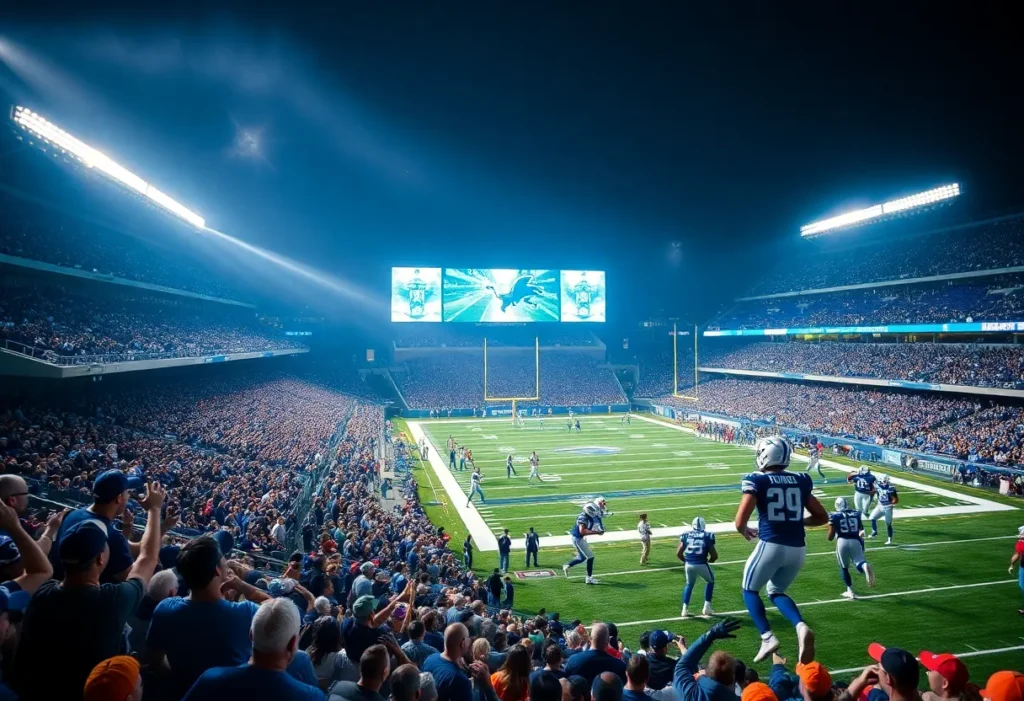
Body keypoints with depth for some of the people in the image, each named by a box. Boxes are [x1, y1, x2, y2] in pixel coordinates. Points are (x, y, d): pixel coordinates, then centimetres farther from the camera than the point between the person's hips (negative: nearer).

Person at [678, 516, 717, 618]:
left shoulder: (686, 535, 7)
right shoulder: (708, 536, 1)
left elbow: (678, 553, 6)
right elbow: (714, 556, 1)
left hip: (689, 564, 2)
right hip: (701, 564, -2)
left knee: (689, 584, 26)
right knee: (710, 581, 26)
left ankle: (685, 609, 18)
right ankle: (707, 608, 23)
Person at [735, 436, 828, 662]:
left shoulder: (757, 480, -5)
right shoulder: (801, 481, 9)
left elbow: (740, 522, -10)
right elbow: (822, 517, 16)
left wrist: (745, 532, 12)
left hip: (771, 545, -5)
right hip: (798, 548, 5)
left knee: (750, 590, 18)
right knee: (776, 591, 25)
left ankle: (767, 637, 4)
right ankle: (800, 626, 0)